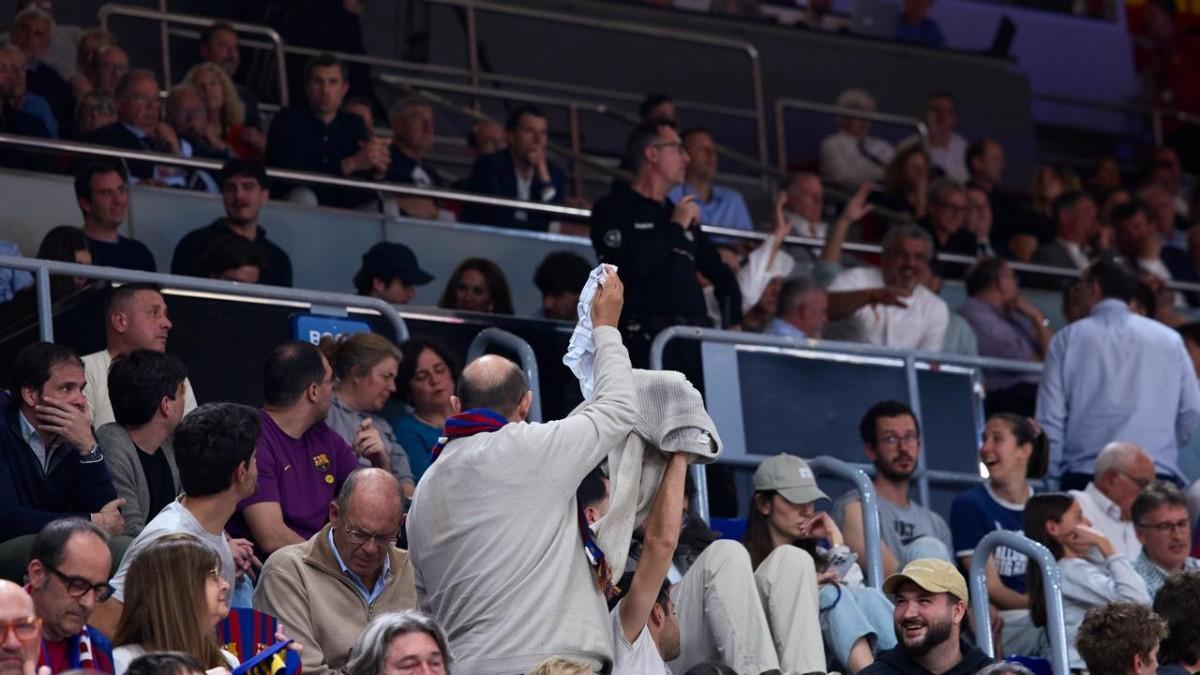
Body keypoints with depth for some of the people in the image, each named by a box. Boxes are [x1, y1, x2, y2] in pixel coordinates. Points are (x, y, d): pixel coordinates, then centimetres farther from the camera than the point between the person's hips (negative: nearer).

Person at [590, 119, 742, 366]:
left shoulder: (679, 215, 24)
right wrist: (675, 228, -2)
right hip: (643, 340, -6)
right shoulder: (612, 209, 4)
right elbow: (629, 268, -13)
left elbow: (721, 274, 31)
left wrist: (733, 323, 15)